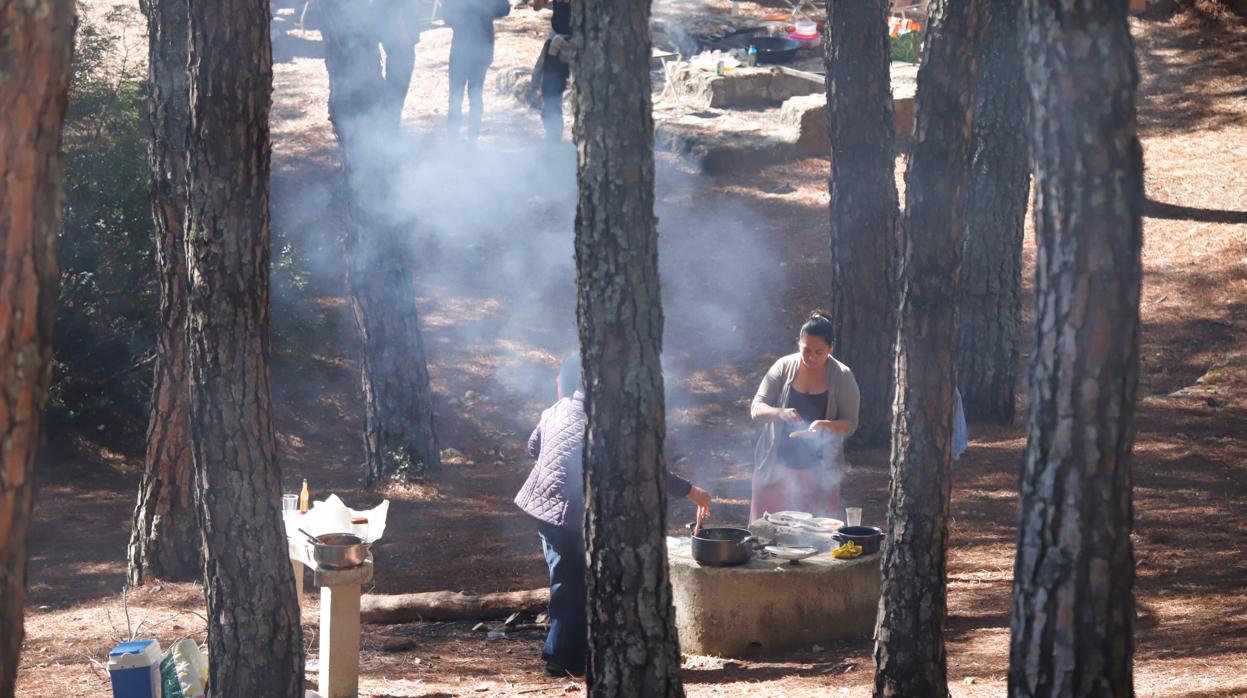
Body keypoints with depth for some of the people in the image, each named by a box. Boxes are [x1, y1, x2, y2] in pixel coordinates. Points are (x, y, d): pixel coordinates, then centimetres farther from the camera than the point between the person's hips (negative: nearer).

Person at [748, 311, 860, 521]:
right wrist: (779, 413, -25)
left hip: (818, 473, -1)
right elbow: (756, 409, -3)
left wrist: (826, 426, -23)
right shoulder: (784, 367, -1)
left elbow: (850, 424, -1)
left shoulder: (842, 376, -2)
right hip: (777, 468, 1)